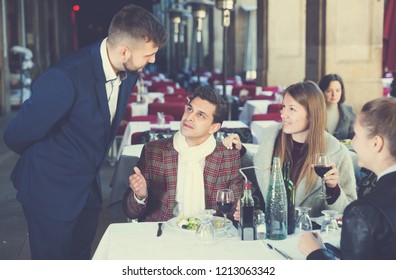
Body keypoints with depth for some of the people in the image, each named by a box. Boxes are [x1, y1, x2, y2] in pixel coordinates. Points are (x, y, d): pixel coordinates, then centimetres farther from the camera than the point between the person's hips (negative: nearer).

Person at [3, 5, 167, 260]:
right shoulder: (65, 79, -32)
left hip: (90, 188, 7)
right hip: (52, 190, -6)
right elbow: (17, 136, -18)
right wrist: (45, 158, 2)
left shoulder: (128, 72, -8)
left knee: (81, 258, 22)